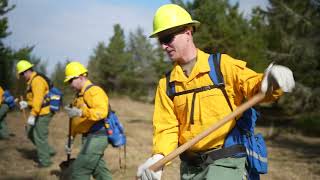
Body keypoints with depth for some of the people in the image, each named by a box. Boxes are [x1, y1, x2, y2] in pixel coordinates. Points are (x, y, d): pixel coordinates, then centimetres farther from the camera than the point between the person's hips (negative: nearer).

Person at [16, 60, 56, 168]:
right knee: (31, 133, 17)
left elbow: (38, 99, -27)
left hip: (43, 114, -10)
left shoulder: (37, 80, -17)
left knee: (39, 137, -2)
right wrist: (27, 104, 8)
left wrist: (32, 115, -31)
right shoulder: (32, 81, 17)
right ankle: (49, 151, 24)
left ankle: (45, 161, 10)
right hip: (40, 114, 10)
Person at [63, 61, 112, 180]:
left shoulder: (94, 91, -14)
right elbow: (76, 120, 21)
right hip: (90, 137, 10)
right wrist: (71, 137, 15)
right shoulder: (80, 95, 17)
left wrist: (81, 112, -40)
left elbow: (102, 112, -30)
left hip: (97, 137, -10)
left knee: (78, 170, -9)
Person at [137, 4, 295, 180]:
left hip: (225, 161, -5)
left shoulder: (222, 65, -5)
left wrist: (271, 81, -37)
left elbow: (254, 86, -13)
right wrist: (159, 157, -18)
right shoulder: (166, 84, 5)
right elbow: (167, 127, 1)